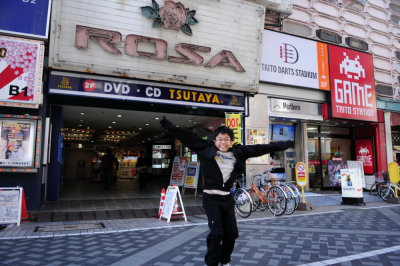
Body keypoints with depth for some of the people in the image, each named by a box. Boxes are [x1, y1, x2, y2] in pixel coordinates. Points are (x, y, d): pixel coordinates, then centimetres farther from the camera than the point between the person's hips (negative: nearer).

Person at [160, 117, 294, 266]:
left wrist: (285, 144, 12)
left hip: (227, 198, 4)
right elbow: (187, 136, -8)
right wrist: (168, 125, -17)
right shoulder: (206, 149, -3)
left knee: (232, 233, 9)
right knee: (216, 232, -10)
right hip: (211, 198, -4)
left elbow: (260, 148, 8)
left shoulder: (238, 152, 5)